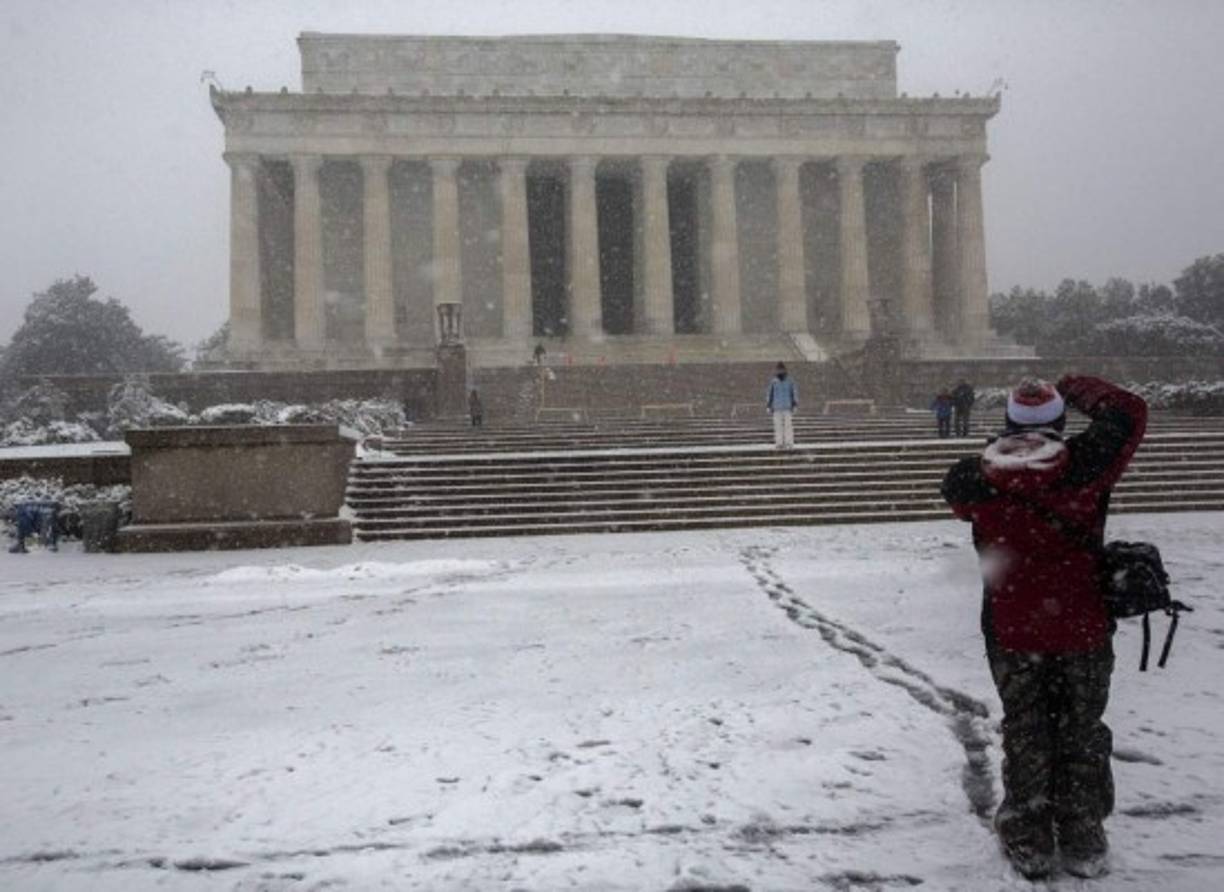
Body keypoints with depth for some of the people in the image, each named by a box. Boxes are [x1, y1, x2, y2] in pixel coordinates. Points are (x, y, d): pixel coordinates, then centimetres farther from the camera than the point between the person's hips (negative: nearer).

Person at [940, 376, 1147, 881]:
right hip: (1085, 629, 0)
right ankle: (1083, 843, 24)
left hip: (1012, 631, 1)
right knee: (1083, 733, 15)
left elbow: (957, 492, 12)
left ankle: (1029, 841, 24)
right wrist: (1079, 389, 14)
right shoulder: (1085, 465, -15)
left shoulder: (976, 479, -12)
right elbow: (1129, 413, 0)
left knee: (1025, 734, 15)